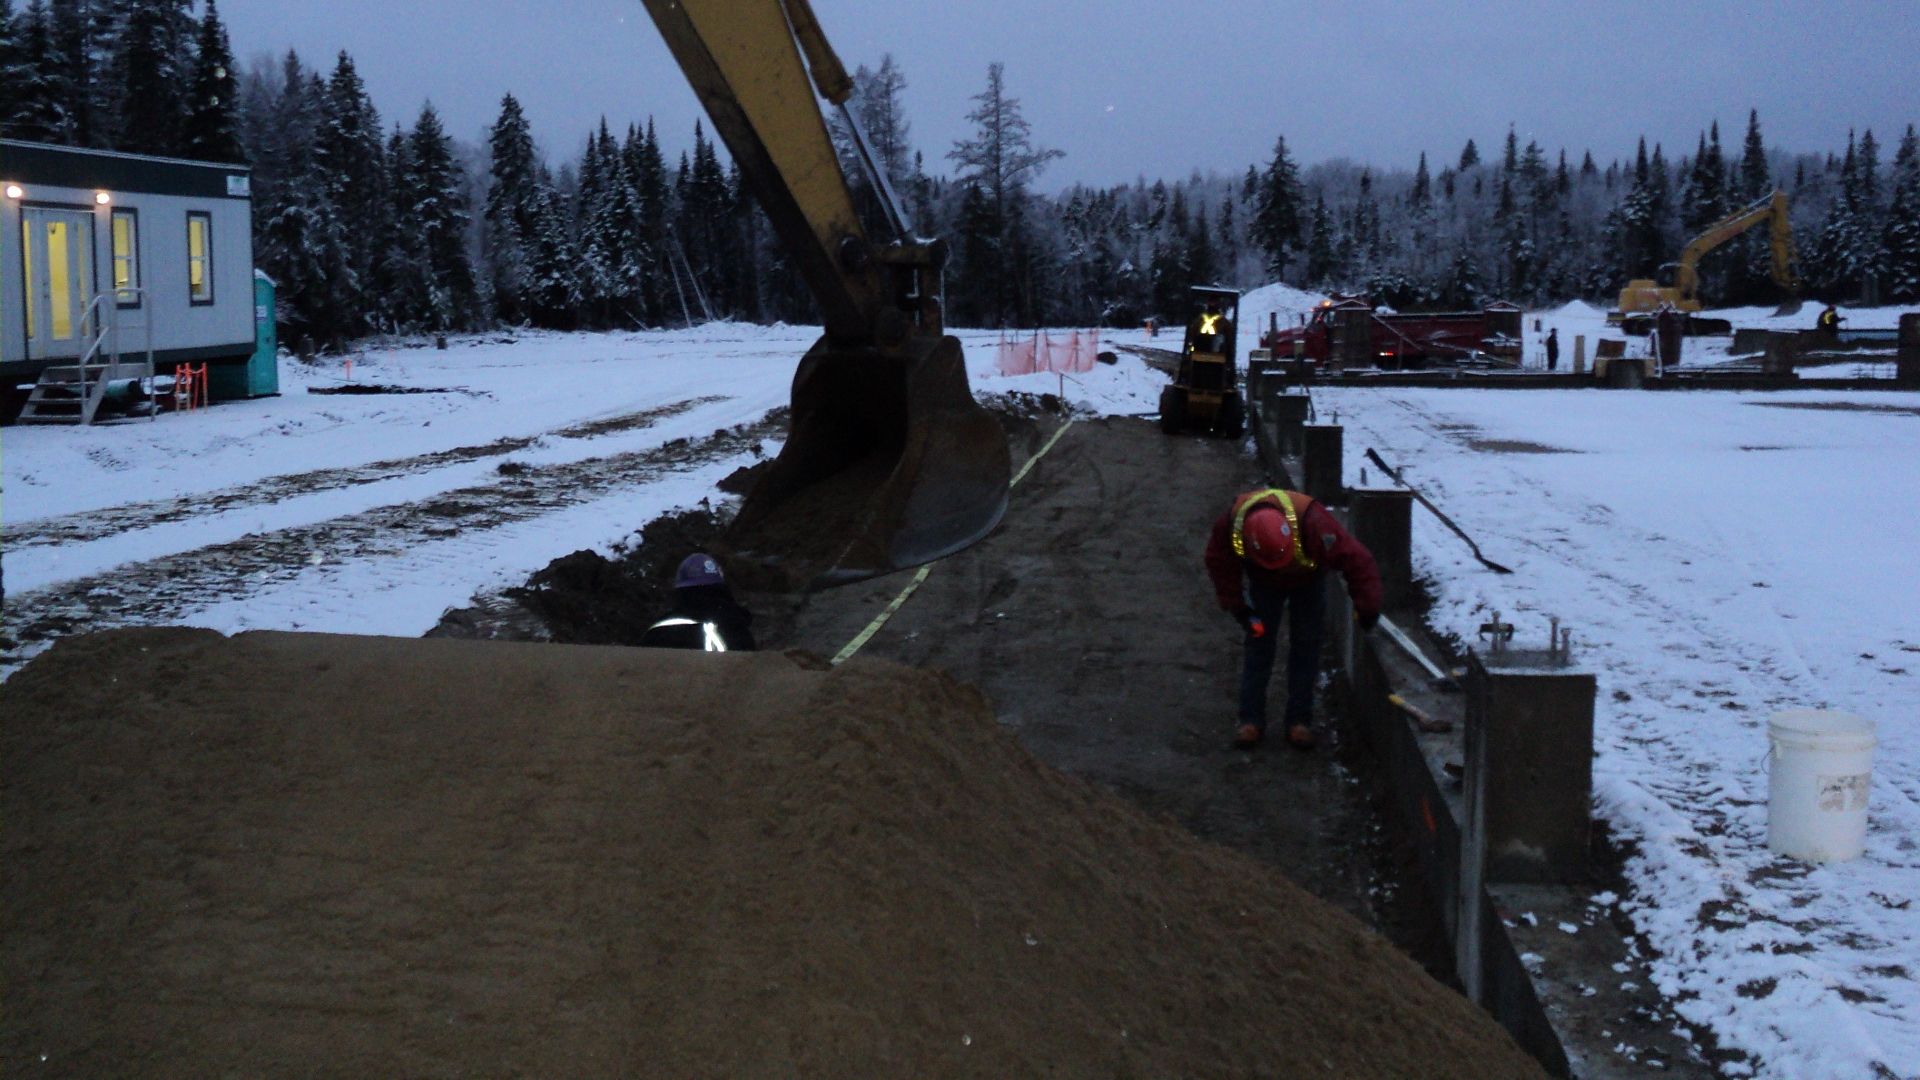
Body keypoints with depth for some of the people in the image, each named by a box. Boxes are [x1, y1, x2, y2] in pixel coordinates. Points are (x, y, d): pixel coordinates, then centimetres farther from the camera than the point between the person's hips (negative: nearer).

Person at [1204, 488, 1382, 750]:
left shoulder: (1313, 524, -46)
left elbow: (1357, 559, -37)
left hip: (1308, 581, -1)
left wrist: (1367, 608, -32)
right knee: (1258, 644, -2)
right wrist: (1238, 609, -17)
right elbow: (1219, 565, -16)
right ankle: (1251, 720, 3)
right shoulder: (1228, 526, -37)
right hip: (1263, 582, 1)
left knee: (1305, 647, -4)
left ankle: (1299, 721, 4)